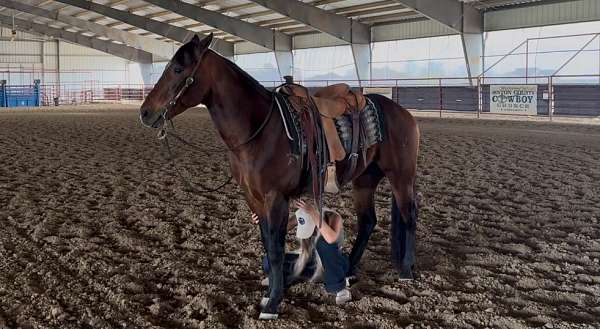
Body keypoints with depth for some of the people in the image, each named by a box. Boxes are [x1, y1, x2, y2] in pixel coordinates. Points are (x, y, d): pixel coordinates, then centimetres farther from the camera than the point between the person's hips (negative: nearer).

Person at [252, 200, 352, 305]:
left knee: (324, 241, -38)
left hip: (333, 264, -3)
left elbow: (331, 239, -46)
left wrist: (315, 216, -50)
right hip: (310, 261, 3)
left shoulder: (333, 217, -25)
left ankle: (340, 288, -22)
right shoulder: (301, 216, -16)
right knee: (269, 262, -18)